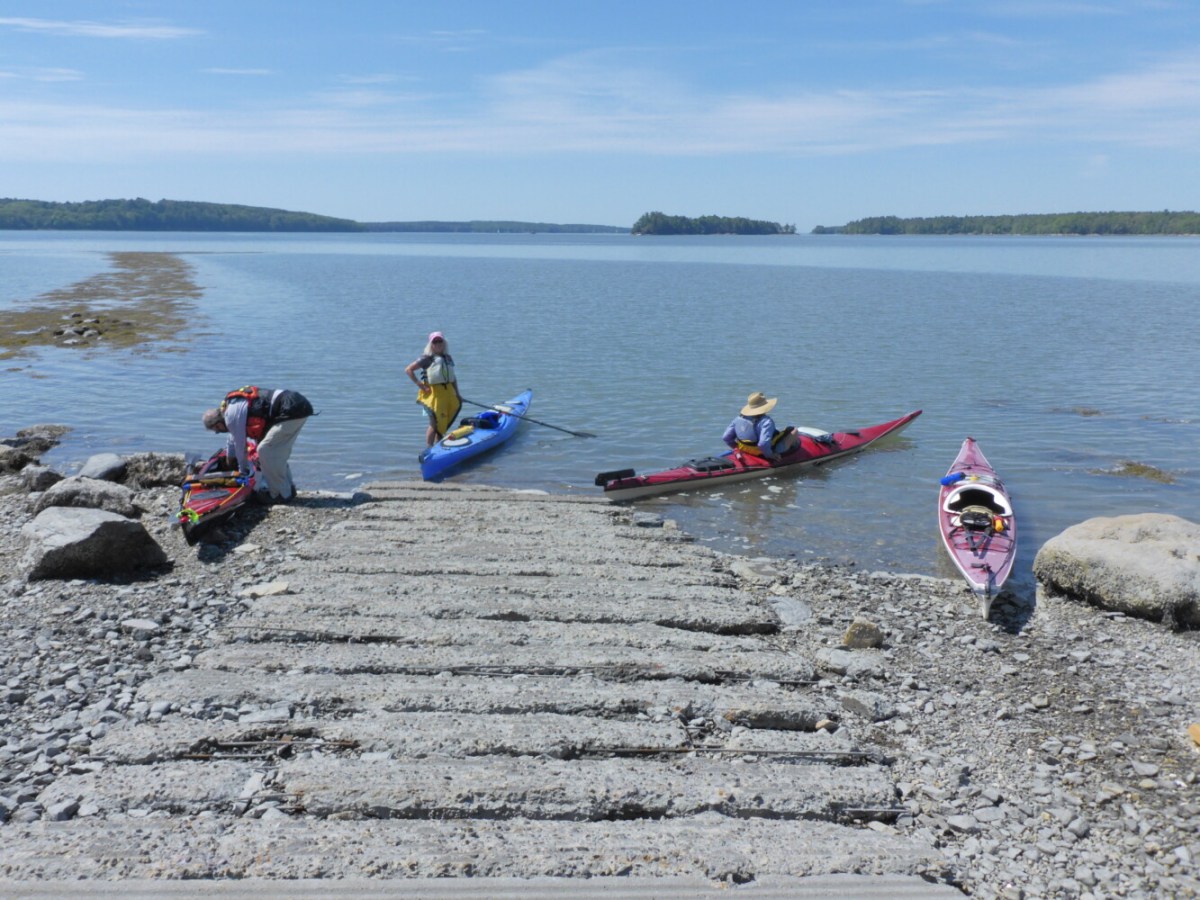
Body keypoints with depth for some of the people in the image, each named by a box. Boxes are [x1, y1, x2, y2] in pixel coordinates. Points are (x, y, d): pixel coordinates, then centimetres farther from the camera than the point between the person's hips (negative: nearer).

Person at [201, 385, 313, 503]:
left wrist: (243, 471, 18)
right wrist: (229, 466, 49)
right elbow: (232, 441, 36)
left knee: (265, 451, -6)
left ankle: (282, 495, 0)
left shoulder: (232, 416, -9)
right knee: (277, 451, 20)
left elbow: (240, 446, 2)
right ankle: (288, 489, 28)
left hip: (292, 411, -10)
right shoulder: (235, 406, 21)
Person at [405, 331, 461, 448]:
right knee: (435, 423, -7)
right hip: (433, 393, -6)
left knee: (443, 424, 13)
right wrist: (420, 385, -14)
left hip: (448, 392, 6)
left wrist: (457, 394, 14)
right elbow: (408, 370, -10)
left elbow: (453, 377, 18)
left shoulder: (448, 358, 11)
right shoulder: (426, 358, -7)